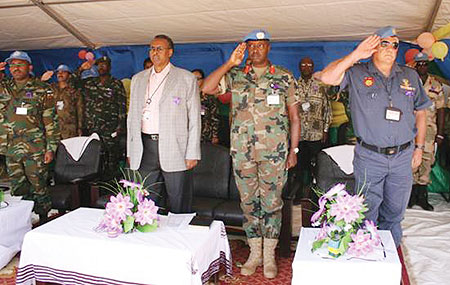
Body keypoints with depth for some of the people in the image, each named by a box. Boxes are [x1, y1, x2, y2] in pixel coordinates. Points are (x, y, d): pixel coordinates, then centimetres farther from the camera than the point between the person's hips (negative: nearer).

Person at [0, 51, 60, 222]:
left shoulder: (42, 90, 1)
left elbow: (51, 121, -1)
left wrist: (51, 148, -7)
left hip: (35, 150, -4)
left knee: (39, 187, 1)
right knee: (17, 189, 12)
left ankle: (44, 222, 16)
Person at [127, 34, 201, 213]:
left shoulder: (187, 79, 2)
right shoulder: (138, 79, 15)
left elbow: (194, 119, -1)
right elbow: (132, 116, 17)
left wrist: (192, 154, -7)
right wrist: (130, 151, 10)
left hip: (175, 150, -4)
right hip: (144, 149, 4)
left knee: (179, 207, 3)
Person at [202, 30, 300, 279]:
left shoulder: (285, 77, 4)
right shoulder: (235, 75, 8)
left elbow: (294, 116, 5)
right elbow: (207, 88, -7)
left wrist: (294, 150, 0)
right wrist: (230, 63, -8)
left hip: (274, 152, -2)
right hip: (242, 151, 2)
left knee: (272, 202, 4)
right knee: (248, 202, 9)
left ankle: (269, 255, 19)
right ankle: (254, 252, 25)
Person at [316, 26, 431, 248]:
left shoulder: (410, 76, 9)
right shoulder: (357, 74, -3)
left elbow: (420, 113, 15)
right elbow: (326, 77, -18)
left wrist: (419, 147, 12)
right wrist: (356, 55, -17)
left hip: (403, 157, 4)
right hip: (369, 157, -3)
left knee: (395, 212, 16)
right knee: (367, 213, 6)